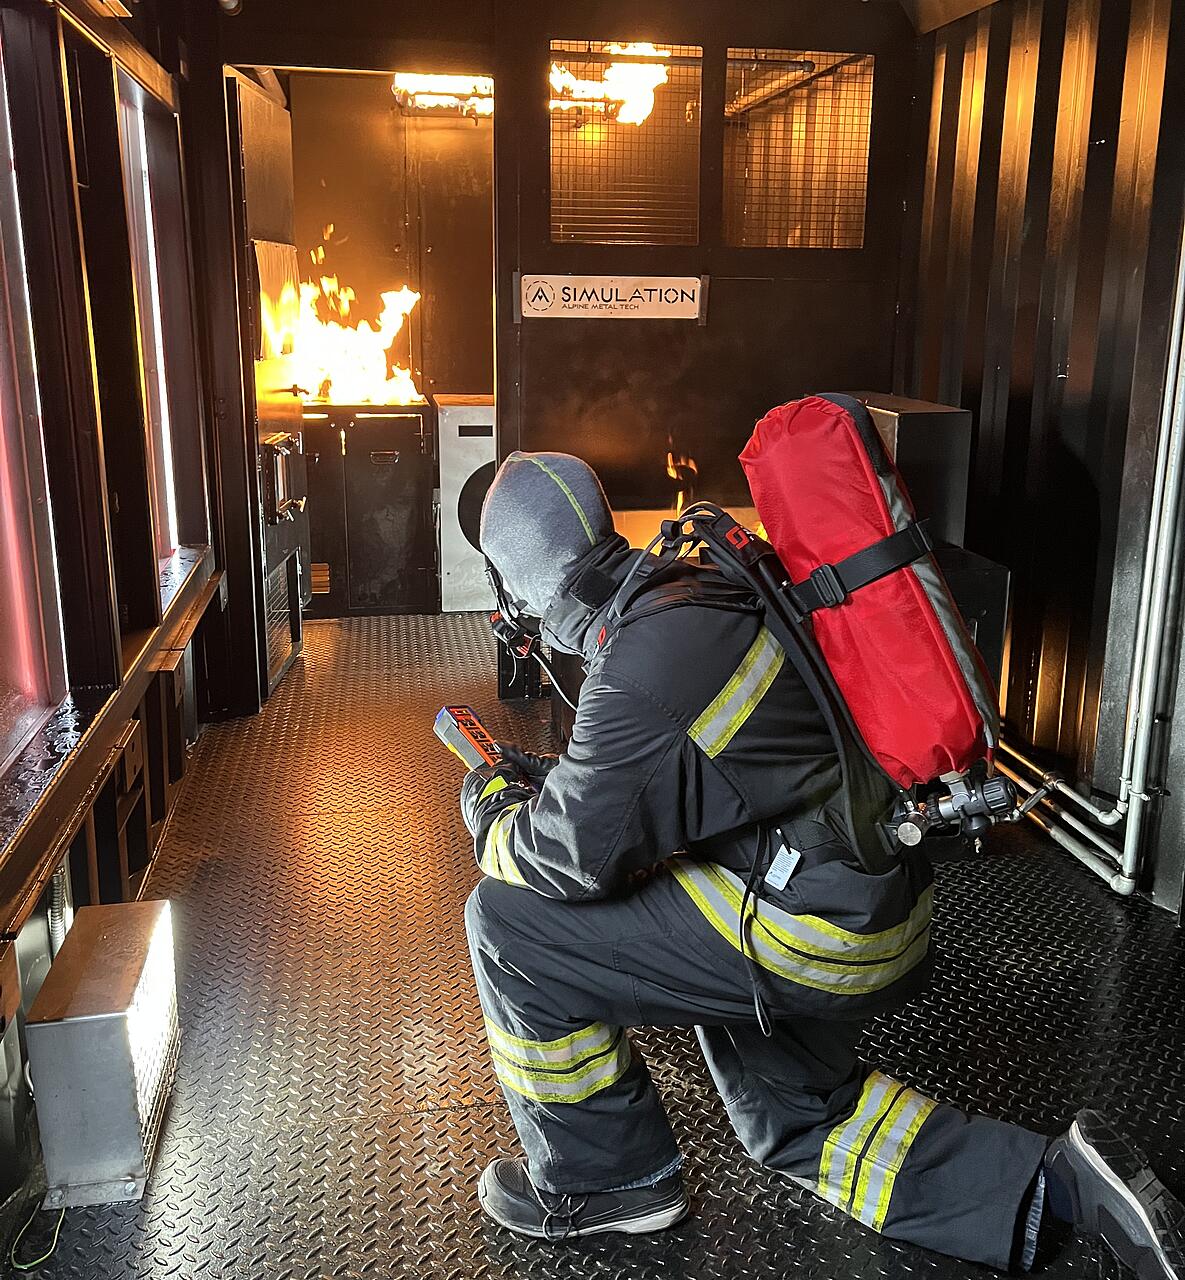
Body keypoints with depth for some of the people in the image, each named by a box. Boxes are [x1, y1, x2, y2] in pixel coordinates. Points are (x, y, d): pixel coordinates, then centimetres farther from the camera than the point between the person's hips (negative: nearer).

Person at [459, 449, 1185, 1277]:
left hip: (810, 929, -10)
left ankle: (600, 1179, 14)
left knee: (509, 922, -5)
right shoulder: (694, 595, 8)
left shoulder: (648, 661, -24)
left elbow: (575, 856, -19)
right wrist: (547, 778, 17)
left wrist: (495, 814, 1)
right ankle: (1053, 1182, 24)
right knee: (795, 1117, 30)